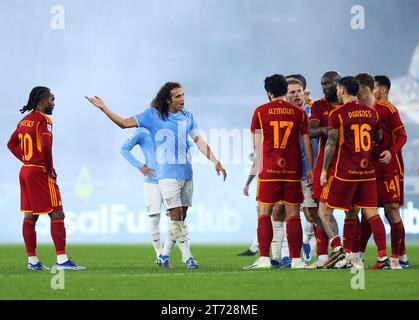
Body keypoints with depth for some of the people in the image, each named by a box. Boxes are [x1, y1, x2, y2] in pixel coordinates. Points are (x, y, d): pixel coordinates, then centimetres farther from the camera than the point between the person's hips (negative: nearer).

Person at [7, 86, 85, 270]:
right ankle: (62, 260, -12)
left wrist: (26, 160, 13)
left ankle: (32, 260, 12)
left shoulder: (24, 121, 13)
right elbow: (46, 146, -24)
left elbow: (11, 144, 21)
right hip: (40, 172, -9)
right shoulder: (43, 119, -12)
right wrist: (50, 169, -12)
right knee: (57, 215, -7)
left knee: (30, 216, 10)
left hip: (26, 171, 9)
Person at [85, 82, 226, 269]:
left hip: (186, 173, 5)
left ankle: (164, 256, 15)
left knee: (181, 219, 5)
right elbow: (124, 123, 2)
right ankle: (187, 257, -11)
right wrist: (103, 108, -5)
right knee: (176, 216, -12)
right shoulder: (153, 115, 0)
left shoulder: (187, 117, 11)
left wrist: (216, 162, 6)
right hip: (167, 174, -5)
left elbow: (199, 141, 12)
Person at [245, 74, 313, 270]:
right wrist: (310, 168, 13)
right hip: (293, 170, 2)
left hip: (269, 171, -2)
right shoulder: (299, 113, 6)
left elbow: (257, 143, 3)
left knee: (264, 213, 2)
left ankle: (264, 259, -7)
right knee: (293, 215, 5)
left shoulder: (260, 112, 1)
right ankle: (296, 259, 2)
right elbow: (307, 143, 7)